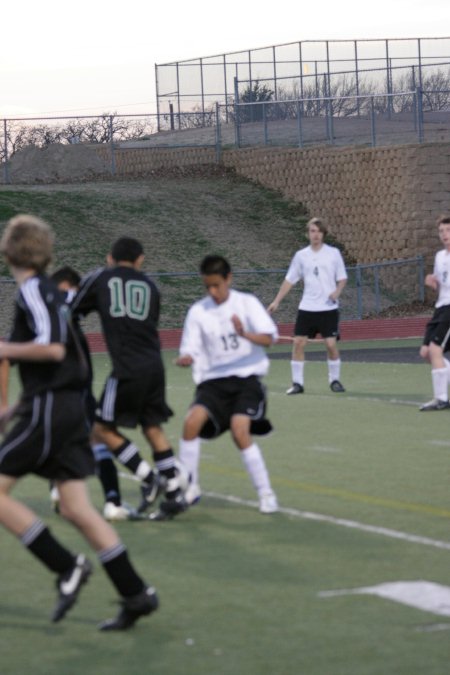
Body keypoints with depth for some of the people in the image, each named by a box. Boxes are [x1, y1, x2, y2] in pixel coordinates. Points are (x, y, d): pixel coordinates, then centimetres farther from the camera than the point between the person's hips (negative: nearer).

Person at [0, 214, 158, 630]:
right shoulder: (48, 290, 18)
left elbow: (52, 348, -24)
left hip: (49, 408, -9)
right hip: (69, 406, 9)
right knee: (76, 508, 7)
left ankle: (67, 567, -4)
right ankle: (136, 594, 5)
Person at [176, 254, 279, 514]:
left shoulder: (246, 302, -2)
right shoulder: (198, 312, 4)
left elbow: (269, 337, -11)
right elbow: (191, 351, 2)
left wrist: (245, 334, -32)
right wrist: (185, 358, -23)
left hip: (246, 378, -2)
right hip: (214, 380, 2)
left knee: (240, 431, -24)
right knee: (192, 421, -22)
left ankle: (266, 493, -9)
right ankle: (189, 488, -5)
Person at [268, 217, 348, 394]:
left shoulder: (333, 253, 1)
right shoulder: (301, 255, 6)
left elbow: (342, 278, 4)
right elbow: (289, 280, 11)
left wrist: (337, 292, -16)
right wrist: (277, 301, 8)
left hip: (328, 308, -2)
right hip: (307, 307, 2)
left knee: (331, 344, -8)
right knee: (298, 342, -4)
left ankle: (334, 380, 9)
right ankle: (297, 383, 4)